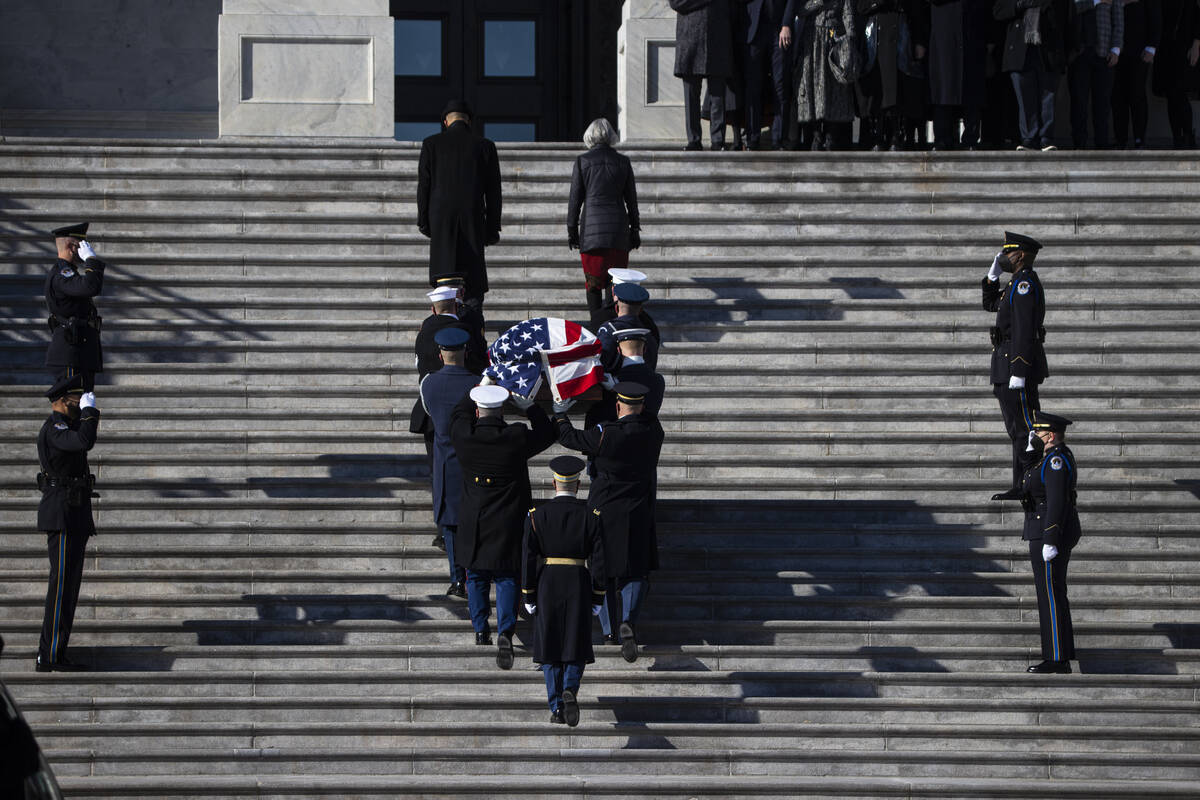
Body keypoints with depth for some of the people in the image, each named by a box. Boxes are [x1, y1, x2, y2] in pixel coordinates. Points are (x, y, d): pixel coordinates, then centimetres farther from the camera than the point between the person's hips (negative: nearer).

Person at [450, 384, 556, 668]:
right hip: (508, 525, -2)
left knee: (476, 577, 19)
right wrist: (527, 406, 8)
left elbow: (459, 411, 12)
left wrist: (480, 389, 27)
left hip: (473, 524, 2)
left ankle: (480, 629, 30)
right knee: (506, 579, 3)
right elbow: (546, 434, 2)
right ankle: (505, 632, -13)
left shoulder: (462, 437, -11)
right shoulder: (516, 439, -17)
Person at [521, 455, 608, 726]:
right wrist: (598, 599, 3)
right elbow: (599, 561, -4)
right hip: (579, 587, 0)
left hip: (546, 585, 0)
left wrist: (528, 597, 2)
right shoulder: (591, 518, -2)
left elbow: (528, 558, -4)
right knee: (576, 645, 9)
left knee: (551, 647, 9)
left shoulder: (537, 515, -3)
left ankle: (556, 707, 7)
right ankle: (570, 690, -17)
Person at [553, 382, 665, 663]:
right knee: (636, 570, 8)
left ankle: (609, 629, 17)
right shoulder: (653, 431, -7)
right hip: (638, 513, 2)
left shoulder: (605, 435, -18)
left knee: (603, 569, 13)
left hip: (604, 509, -2)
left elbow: (568, 438, -4)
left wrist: (560, 413, 16)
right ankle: (629, 620, -16)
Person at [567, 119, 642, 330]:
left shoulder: (582, 162, -3)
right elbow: (631, 199, 7)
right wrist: (635, 229, 16)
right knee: (615, 281, 8)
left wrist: (572, 230, 7)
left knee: (593, 282, 5)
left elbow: (575, 199, -1)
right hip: (618, 226, 2)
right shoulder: (623, 162, 3)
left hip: (592, 226, -1)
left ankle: (597, 326, -1)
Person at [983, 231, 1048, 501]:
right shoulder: (1021, 283, 17)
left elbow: (1024, 331, -22)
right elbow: (990, 304, 32)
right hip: (1009, 367, 11)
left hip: (1018, 363, -11)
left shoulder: (1024, 284, -15)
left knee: (1024, 428, -9)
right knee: (1017, 428, 12)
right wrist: (994, 273, 18)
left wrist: (1018, 373, -25)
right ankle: (1021, 488, 16)